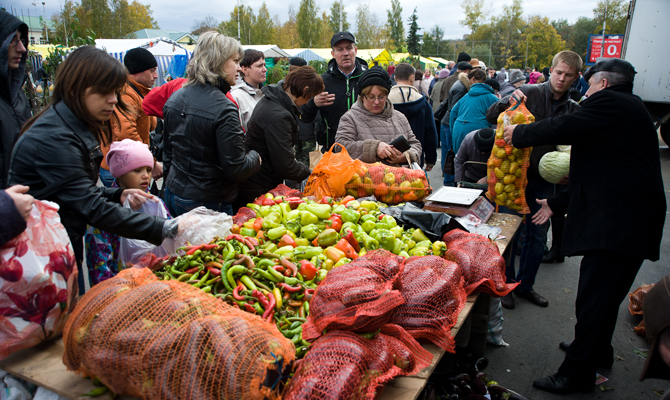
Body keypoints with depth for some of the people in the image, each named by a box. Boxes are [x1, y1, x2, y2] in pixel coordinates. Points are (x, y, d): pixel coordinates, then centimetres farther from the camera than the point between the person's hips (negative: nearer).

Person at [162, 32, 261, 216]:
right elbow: (236, 170, -20)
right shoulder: (224, 110, -21)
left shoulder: (174, 99, 4)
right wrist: (255, 158, 0)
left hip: (174, 195, 8)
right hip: (209, 203, -8)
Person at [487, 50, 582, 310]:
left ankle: (524, 285, 30)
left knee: (538, 236, 12)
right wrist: (508, 101, -28)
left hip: (544, 181, 5)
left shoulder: (573, 110, 6)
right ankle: (505, 285, 22)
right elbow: (491, 116, -9)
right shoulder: (529, 93, -7)